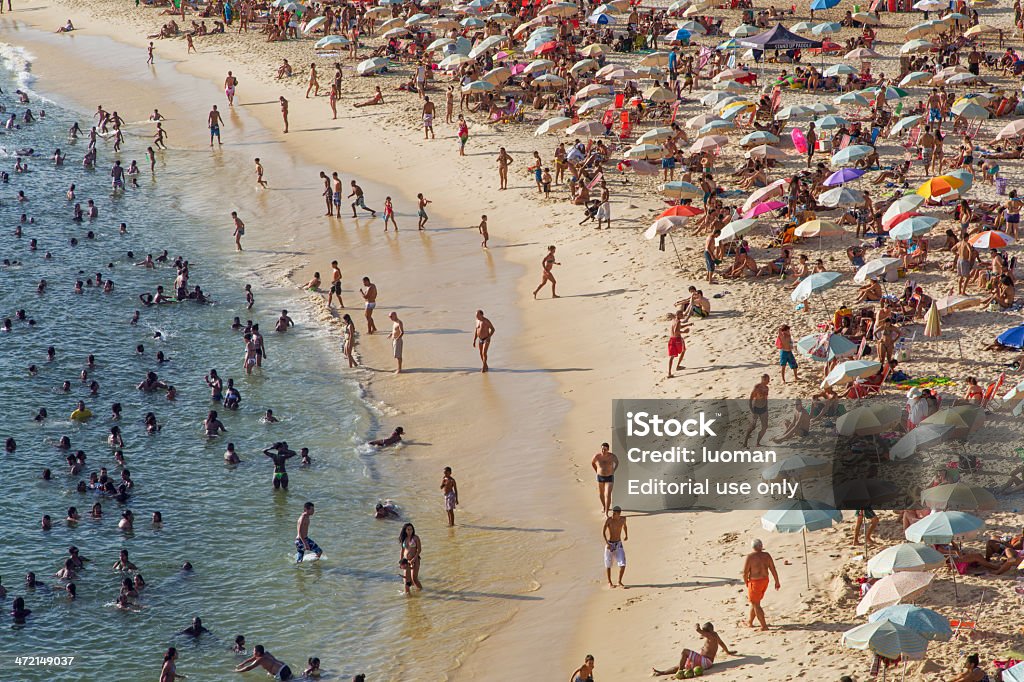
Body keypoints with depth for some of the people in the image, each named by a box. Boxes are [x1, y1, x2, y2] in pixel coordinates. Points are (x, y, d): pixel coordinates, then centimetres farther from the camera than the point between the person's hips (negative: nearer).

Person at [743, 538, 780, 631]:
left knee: (756, 605, 4)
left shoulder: (750, 557, -17)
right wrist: (777, 582, 10)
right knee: (755, 602, 23)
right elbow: (773, 569, 1)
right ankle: (749, 622, 36)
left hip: (755, 582, -7)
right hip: (765, 581, 7)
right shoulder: (766, 555, -2)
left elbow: (745, 572, -13)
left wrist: (746, 582, 4)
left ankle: (764, 626, 1)